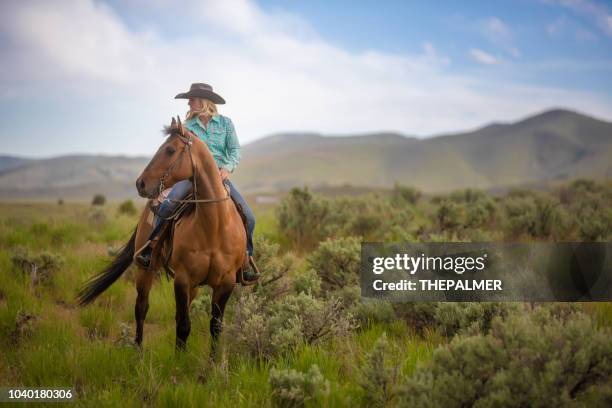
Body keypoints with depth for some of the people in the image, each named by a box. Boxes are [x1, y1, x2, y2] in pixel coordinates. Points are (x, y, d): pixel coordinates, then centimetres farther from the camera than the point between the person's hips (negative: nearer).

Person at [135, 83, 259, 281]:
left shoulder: (225, 123, 6)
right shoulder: (188, 126, 8)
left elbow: (235, 150, 2)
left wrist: (227, 167, -16)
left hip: (219, 175, 0)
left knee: (248, 216, -11)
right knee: (168, 204, -28)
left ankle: (246, 257, 7)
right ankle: (150, 244, -14)